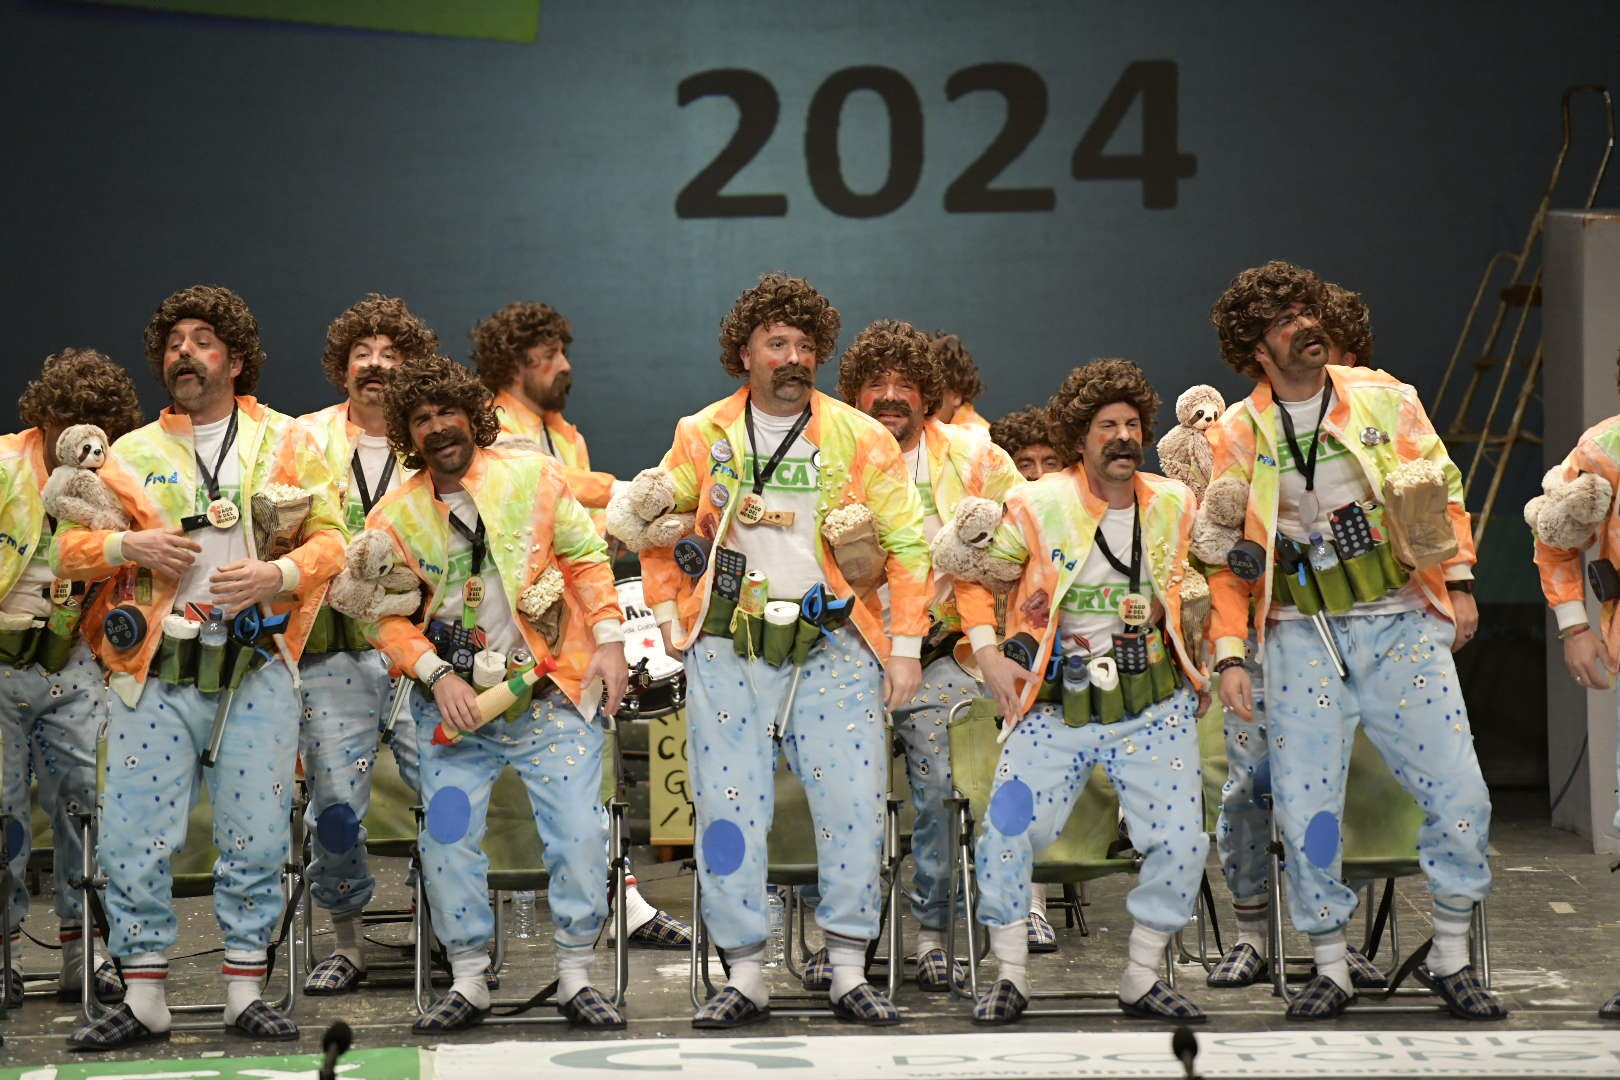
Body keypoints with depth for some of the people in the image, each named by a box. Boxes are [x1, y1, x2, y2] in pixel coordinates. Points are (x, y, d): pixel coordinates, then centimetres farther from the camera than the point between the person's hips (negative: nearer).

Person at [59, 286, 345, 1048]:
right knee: (134, 835, -2)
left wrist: (277, 573, -14)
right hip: (154, 671, 1)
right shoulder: (132, 454, 12)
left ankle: (245, 993, 11)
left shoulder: (286, 443, 9)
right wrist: (131, 546, -9)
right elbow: (70, 548, 10)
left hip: (255, 671, -1)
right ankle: (143, 999, 7)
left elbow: (331, 539, 5)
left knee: (255, 835, 1)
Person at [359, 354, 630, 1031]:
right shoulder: (394, 516, 1)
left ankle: (576, 977, 7)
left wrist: (609, 640, -4)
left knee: (579, 833, -5)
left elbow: (585, 559, 5)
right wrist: (436, 675, -13)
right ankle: (468, 982, 13)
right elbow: (385, 615, 1)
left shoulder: (533, 475, -1)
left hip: (549, 693, -1)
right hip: (453, 701, 1)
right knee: (448, 840, 0)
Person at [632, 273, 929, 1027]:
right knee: (728, 809, -1)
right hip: (727, 652, 1)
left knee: (853, 807, -4)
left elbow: (907, 545, 3)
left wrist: (905, 647, -2)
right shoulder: (702, 436, 7)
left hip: (835, 651, -1)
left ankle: (848, 974, 6)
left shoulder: (860, 438, 3)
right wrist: (669, 615, 8)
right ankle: (745, 978, 6)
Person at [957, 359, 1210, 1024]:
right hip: (1056, 706, -2)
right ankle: (1010, 979, 5)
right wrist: (987, 654, -5)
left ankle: (1142, 980, 11)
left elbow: (1186, 584, 21)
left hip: (1154, 703, 2)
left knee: (1179, 840, -5)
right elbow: (975, 578, 5)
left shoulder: (1173, 503, 4)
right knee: (1008, 830, -11)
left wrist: (1202, 660, 13)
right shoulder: (1037, 507, -6)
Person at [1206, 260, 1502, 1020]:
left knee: (1459, 795, -6)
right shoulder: (1236, 435, 3)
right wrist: (1229, 655, -2)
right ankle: (1331, 969, 12)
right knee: (1306, 813, -4)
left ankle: (1450, 959, 11)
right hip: (1303, 637, 0)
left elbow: (1441, 488, 11)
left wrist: (1459, 582, 3)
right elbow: (1224, 556, 5)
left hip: (1402, 626, 1)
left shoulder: (1384, 399, 5)